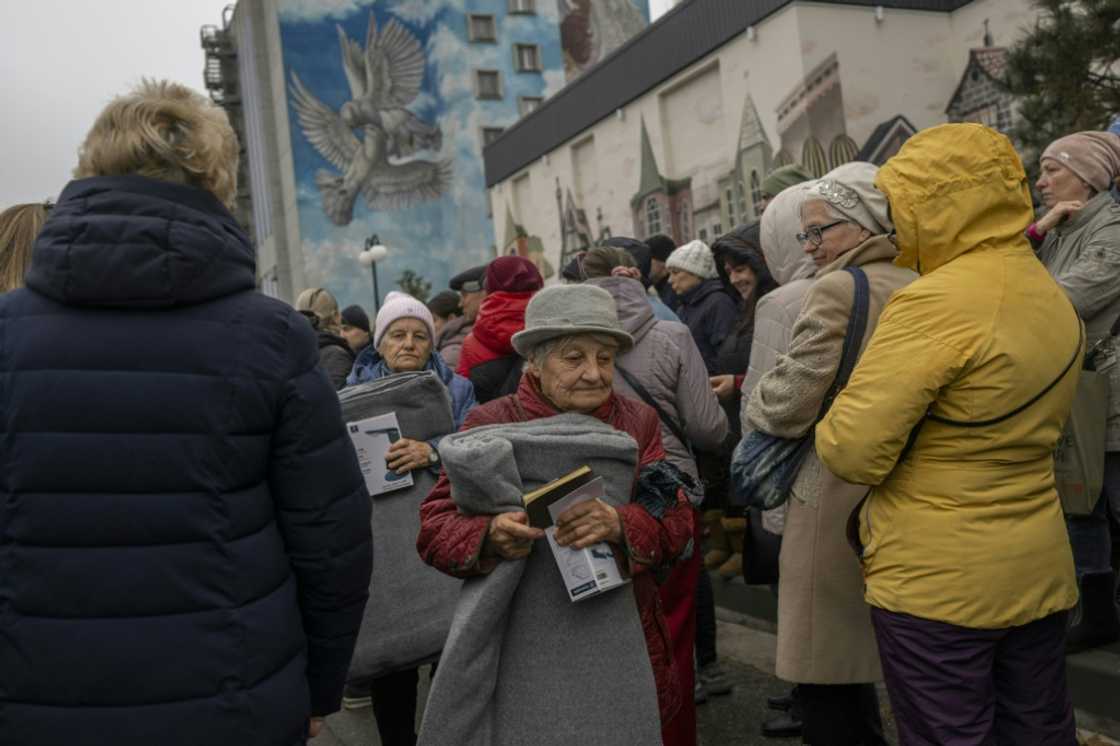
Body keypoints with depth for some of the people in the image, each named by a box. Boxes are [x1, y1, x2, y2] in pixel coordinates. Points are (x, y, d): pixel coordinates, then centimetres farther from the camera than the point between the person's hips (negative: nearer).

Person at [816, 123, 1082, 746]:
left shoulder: (937, 302, -19)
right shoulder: (1056, 300, 8)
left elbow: (854, 450, -20)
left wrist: (830, 429, 0)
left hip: (935, 582, -8)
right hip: (1041, 572, 8)